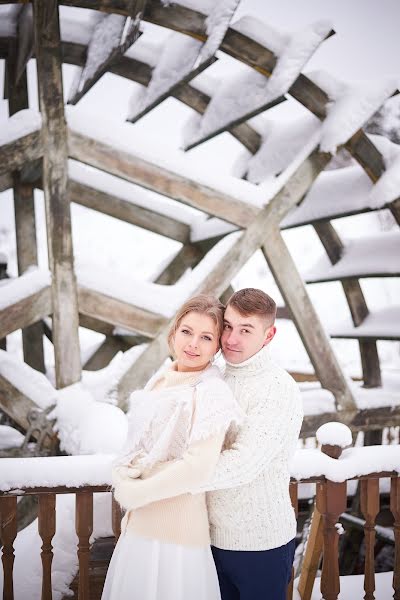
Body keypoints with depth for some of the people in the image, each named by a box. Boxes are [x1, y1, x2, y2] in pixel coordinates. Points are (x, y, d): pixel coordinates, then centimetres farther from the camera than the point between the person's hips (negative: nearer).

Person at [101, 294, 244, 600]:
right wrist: (122, 478, -9)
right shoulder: (160, 380, 6)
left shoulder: (211, 392, -17)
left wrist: (134, 493, -15)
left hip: (175, 531, -7)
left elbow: (198, 468, -26)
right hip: (140, 524, 7)